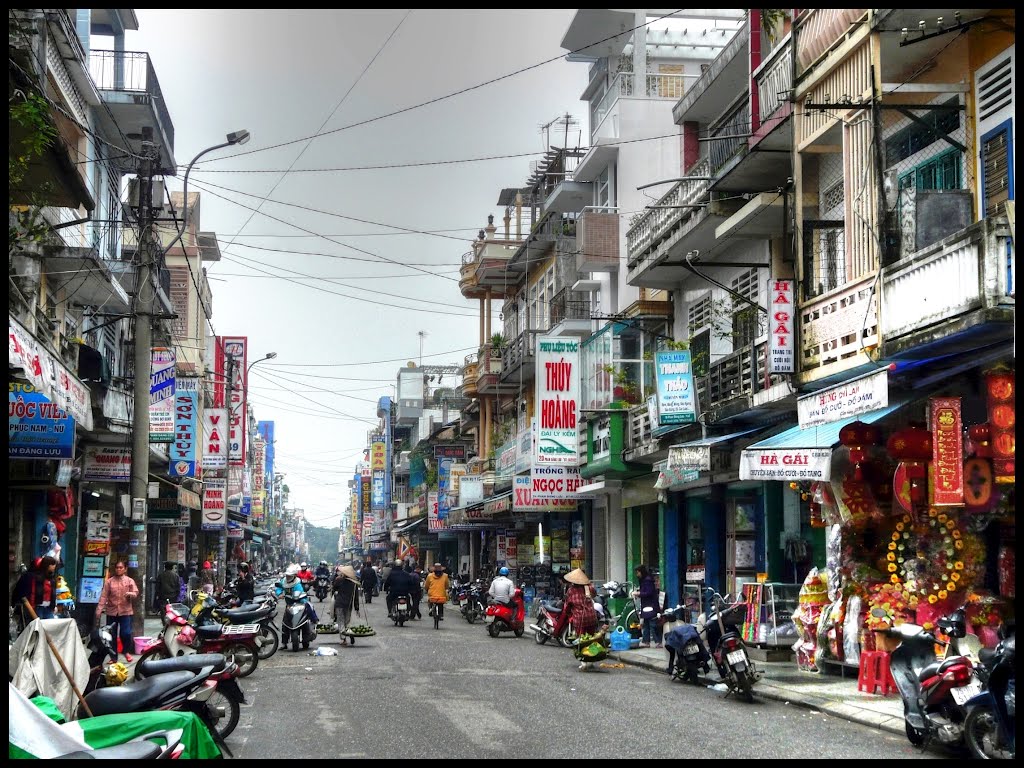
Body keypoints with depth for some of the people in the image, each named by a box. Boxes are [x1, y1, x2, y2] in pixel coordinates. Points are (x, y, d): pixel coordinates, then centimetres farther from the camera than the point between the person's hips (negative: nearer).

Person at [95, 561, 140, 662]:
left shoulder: (130, 581, 4)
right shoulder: (109, 582, 3)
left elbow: (136, 594, 1)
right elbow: (103, 597, -2)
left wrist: (130, 594, -23)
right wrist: (99, 610, -10)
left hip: (125, 611, -1)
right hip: (112, 611, 1)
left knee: (126, 633, -11)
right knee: (112, 635, 5)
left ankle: (127, 652, 15)